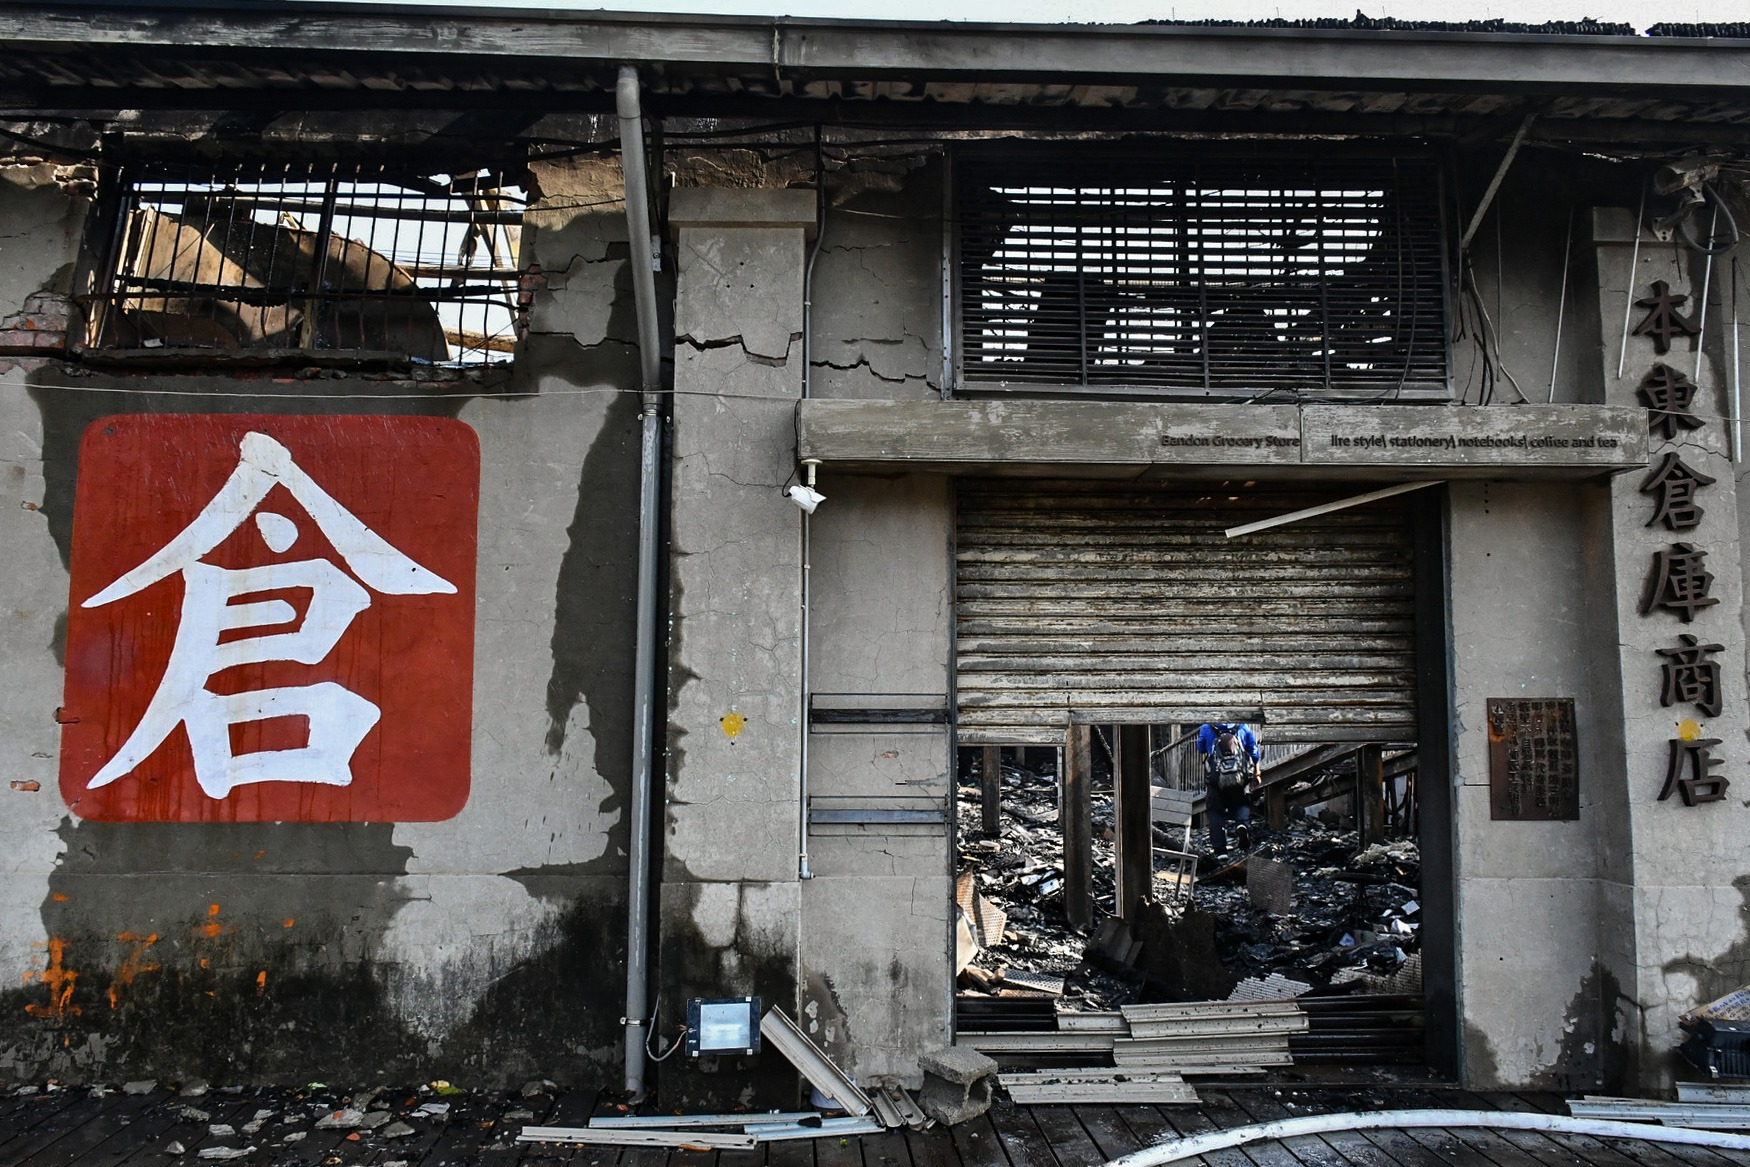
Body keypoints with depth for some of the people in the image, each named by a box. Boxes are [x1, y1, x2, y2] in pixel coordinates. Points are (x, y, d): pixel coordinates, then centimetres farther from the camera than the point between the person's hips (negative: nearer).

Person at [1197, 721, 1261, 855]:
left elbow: (1200, 749, 16)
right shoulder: (1243, 727, 3)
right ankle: (1243, 823, -15)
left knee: (1216, 811, 10)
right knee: (1243, 804, 19)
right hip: (1241, 779, 1)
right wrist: (1256, 774, 23)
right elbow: (1254, 753, 10)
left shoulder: (1206, 729, 0)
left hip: (1217, 779, -1)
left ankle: (1219, 849, 0)